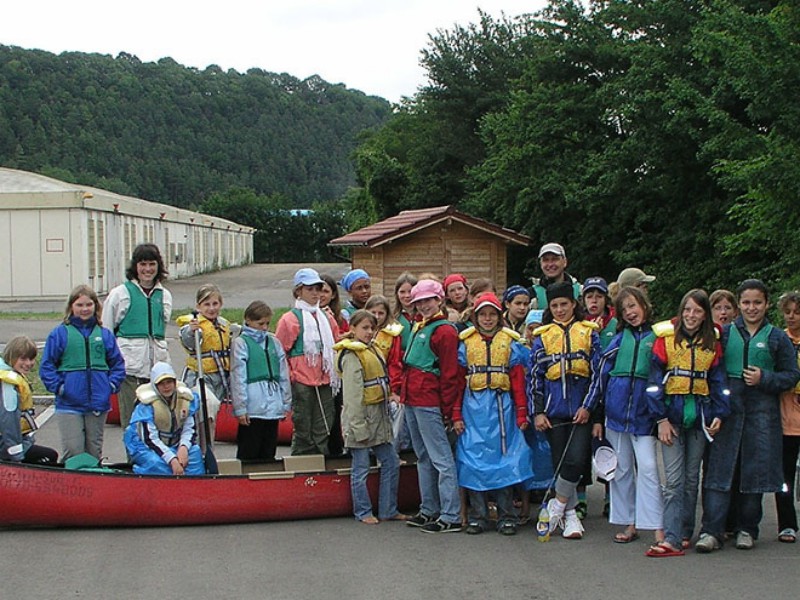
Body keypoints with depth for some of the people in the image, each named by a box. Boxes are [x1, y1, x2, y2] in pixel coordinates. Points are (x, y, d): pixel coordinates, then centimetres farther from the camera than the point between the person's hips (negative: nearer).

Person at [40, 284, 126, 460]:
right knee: (73, 451, -9)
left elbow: (117, 363, 13)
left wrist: (112, 385, -1)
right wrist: (58, 387, -11)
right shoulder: (60, 333, 0)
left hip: (98, 404, 3)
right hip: (69, 404, -3)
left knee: (94, 451, 12)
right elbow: (46, 366, -1)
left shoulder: (105, 334, 8)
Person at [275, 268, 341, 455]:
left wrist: (335, 374, 13)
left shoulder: (327, 318, 15)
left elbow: (336, 347, 22)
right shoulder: (290, 319, -3)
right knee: (303, 432, -1)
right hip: (302, 382, -5)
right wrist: (288, 377, -9)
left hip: (325, 382, 5)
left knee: (323, 433, 7)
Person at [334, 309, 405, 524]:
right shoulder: (352, 355, -14)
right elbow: (352, 395, -18)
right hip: (361, 417, -9)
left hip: (378, 416, 9)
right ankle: (363, 512, 14)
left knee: (391, 462, 11)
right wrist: (358, 426, -20)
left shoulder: (372, 351, 15)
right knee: (361, 469, 2)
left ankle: (388, 510, 20)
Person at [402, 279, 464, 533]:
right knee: (423, 457, 15)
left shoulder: (444, 330, -9)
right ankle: (429, 510, 23)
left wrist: (447, 409, -14)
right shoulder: (418, 327, 18)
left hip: (429, 403, -9)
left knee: (440, 458, -7)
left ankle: (451, 517, -6)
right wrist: (403, 392, 16)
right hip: (412, 401, 10)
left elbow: (449, 374, -13)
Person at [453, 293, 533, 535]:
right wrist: (456, 414, -1)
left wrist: (522, 414, -1)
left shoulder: (510, 342, 6)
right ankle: (477, 516, 10)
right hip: (473, 407, 1)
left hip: (502, 406, 0)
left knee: (504, 458, 1)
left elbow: (518, 380, 3)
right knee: (474, 458, 1)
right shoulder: (465, 342, 7)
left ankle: (506, 517, 9)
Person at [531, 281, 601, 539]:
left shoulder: (588, 332, 6)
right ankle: (570, 515, 13)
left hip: (581, 409, -1)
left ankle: (558, 504, 6)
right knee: (560, 462, 3)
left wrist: (588, 406, -6)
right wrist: (538, 411, 0)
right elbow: (535, 376, 8)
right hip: (554, 409, 1)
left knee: (576, 459, -14)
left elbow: (597, 372, 3)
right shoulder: (542, 336, 9)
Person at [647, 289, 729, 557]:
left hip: (699, 414, 3)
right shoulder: (665, 338, -3)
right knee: (674, 479, -9)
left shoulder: (712, 343, 6)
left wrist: (719, 414, 0)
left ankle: (684, 533, 18)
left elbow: (718, 381, 11)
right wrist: (661, 418, -9)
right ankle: (672, 539, -12)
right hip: (672, 413, -3)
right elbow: (654, 380, -4)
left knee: (692, 477, 9)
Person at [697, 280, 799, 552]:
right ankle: (711, 531, -7)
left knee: (754, 471, 4)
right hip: (728, 410, 0)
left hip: (761, 414, 0)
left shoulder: (777, 338, 6)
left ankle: (747, 529, 18)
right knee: (719, 470, -6)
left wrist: (764, 379, -10)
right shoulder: (724, 333, 8)